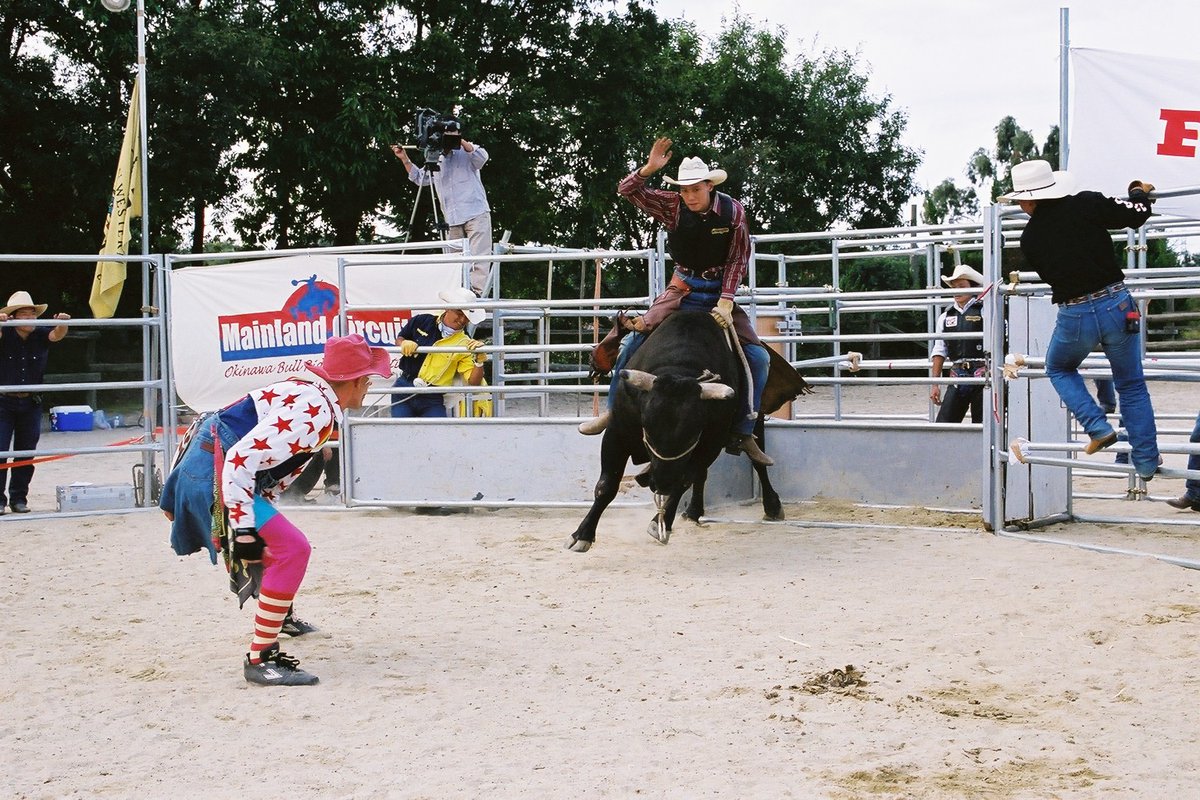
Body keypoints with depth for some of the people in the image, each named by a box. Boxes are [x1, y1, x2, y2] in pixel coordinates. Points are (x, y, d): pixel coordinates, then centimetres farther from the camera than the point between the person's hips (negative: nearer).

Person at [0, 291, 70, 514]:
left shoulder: (40, 335, -1)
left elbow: (57, 335, -17)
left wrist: (62, 323, -40)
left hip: (31, 403, 3)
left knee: (26, 453, 7)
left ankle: (19, 498, 16)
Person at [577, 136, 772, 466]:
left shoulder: (732, 211, -10)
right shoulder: (673, 206, -8)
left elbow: (738, 260, -7)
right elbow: (627, 191, -10)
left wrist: (726, 302, -16)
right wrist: (649, 168, -28)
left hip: (719, 293, 0)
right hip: (683, 288, 0)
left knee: (758, 357, -11)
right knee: (636, 338, -14)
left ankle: (743, 434, 1)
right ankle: (613, 410, 0)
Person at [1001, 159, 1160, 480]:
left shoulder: (1030, 238, -2)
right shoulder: (1087, 204, -9)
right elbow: (1136, 214, -6)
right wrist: (1140, 193, 17)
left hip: (1074, 317, 0)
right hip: (1116, 305, 0)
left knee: (1059, 369, 29)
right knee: (1131, 384, 17)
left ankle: (1098, 427, 11)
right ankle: (1146, 461, 19)